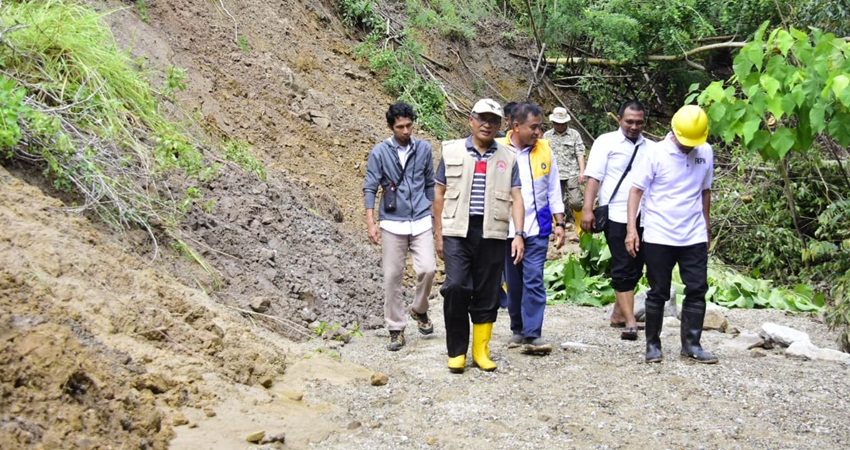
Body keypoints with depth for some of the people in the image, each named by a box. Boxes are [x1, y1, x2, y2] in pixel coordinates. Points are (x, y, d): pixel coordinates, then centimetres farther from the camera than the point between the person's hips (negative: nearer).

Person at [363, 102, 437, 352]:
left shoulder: (424, 149, 4)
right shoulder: (380, 152, -4)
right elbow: (370, 188, -3)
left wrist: (432, 212, 19)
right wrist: (371, 222, -10)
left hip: (420, 221, 1)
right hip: (392, 223, -1)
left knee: (427, 268, -11)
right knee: (392, 277, 2)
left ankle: (420, 310, 17)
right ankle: (396, 329, 13)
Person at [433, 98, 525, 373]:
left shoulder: (508, 158, 10)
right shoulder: (452, 152, 7)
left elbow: (516, 198, 5)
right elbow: (440, 195, 9)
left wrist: (519, 234, -6)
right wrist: (438, 234, 5)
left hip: (492, 235, 2)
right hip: (457, 232, -1)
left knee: (487, 294, 5)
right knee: (456, 286, -14)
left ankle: (481, 351, 17)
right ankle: (456, 351, 0)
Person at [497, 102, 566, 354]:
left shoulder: (544, 150, 4)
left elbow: (553, 189, 11)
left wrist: (559, 223, 7)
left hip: (537, 228, 0)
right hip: (506, 229, 0)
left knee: (534, 280, -10)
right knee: (513, 283, 10)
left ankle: (532, 335, -8)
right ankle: (518, 330, 24)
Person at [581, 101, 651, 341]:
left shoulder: (650, 148, 13)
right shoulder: (606, 142, 1)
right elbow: (594, 177, -4)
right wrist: (587, 209, -14)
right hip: (616, 216, -5)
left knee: (635, 269, 10)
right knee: (623, 268, -7)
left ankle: (618, 313, 22)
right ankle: (630, 322, -9)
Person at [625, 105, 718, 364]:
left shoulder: (706, 153, 3)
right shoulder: (657, 154, -9)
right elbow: (636, 190, -6)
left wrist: (706, 226, 19)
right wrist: (632, 229, -13)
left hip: (694, 236, 3)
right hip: (659, 236, -3)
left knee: (697, 290, 1)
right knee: (658, 292, 4)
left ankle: (691, 344, 10)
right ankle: (653, 344, 15)